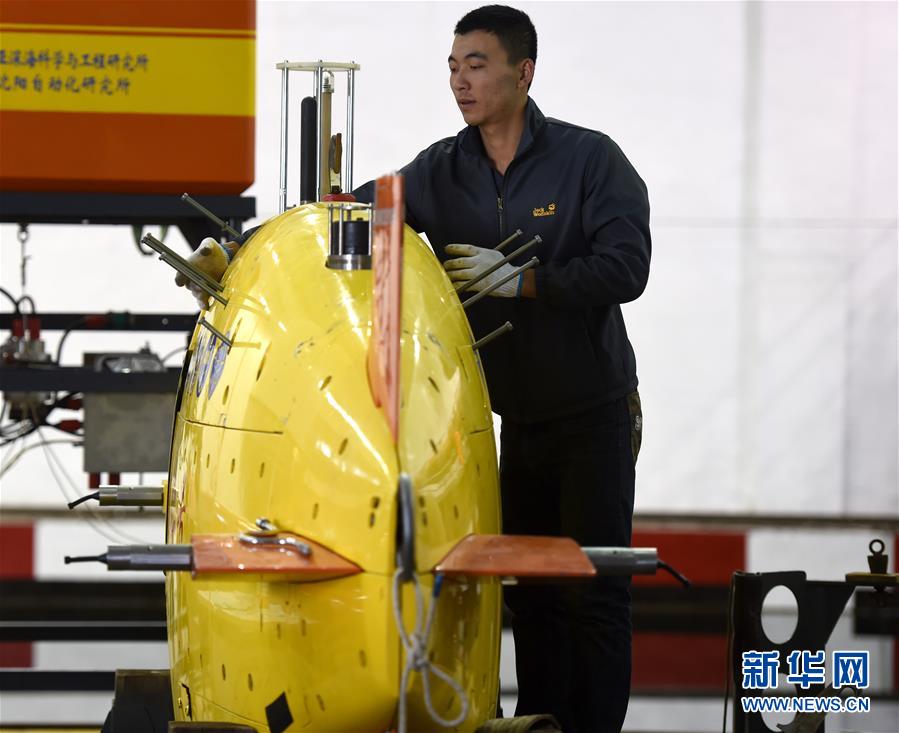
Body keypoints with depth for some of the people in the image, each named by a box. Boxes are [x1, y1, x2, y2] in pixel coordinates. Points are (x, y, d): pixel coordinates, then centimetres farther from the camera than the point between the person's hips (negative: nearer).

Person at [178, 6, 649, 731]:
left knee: (593, 590, -5)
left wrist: (521, 279, -25)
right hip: (516, 417, 5)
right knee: (530, 591, 10)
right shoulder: (442, 172, 3)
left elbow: (625, 268, -19)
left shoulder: (591, 160, -11)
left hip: (594, 412, -5)